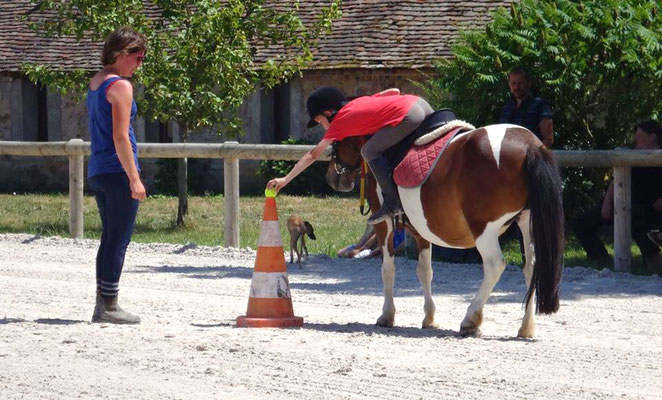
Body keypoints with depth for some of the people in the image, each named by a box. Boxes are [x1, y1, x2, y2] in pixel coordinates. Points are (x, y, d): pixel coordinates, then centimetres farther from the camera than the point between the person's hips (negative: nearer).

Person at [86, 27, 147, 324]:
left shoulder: (95, 83, 15)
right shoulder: (120, 86, -12)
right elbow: (120, 137, -17)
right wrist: (135, 178, -16)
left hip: (97, 172, 9)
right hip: (118, 171, -9)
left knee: (110, 239, 14)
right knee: (119, 241, -4)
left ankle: (102, 305, 15)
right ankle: (109, 307, -4)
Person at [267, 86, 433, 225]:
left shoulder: (339, 122, 7)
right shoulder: (359, 101, 26)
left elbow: (312, 155, 12)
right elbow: (394, 91, 25)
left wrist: (285, 179, 18)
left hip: (409, 116, -8)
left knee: (370, 151, 2)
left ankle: (393, 202, 0)